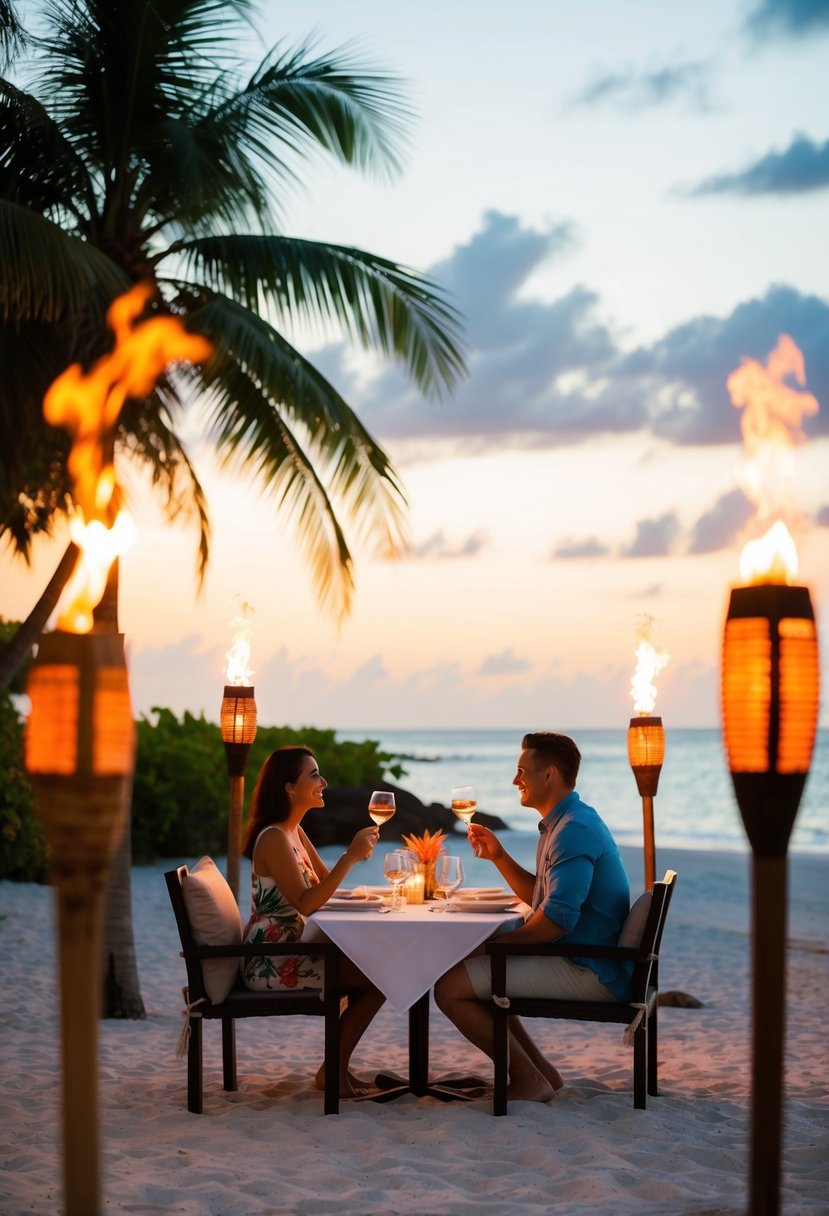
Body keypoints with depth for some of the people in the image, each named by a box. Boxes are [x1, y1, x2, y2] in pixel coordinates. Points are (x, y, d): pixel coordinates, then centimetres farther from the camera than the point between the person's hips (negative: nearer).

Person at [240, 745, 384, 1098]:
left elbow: (326, 882, 18)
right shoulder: (273, 838, -19)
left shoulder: (294, 832, 12)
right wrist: (350, 857, -27)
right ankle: (332, 1072, -1)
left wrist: (356, 850, 1)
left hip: (285, 954, 10)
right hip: (270, 964, -10)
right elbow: (306, 903, -26)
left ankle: (338, 1066, 13)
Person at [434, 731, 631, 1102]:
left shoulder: (575, 829, -19)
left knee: (451, 987, -16)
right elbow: (540, 896, 24)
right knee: (463, 965, 23)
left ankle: (528, 1080, -6)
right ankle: (538, 1069, 16)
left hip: (587, 971, -11)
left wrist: (497, 943, -16)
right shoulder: (562, 823, 16)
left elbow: (556, 919, -27)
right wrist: (499, 856, 12)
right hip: (579, 962, 11)